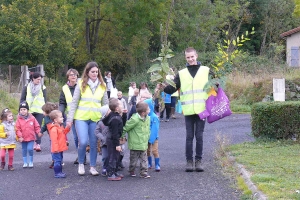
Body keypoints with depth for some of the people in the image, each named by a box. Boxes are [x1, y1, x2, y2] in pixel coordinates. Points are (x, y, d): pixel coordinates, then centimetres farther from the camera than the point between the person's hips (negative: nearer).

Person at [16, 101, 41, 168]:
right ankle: (25, 162, 22)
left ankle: (31, 162, 6)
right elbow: (17, 129, -7)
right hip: (23, 138, 1)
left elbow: (37, 126, 2)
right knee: (24, 150, 10)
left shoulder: (32, 118, -4)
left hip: (31, 137, -1)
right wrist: (20, 136, -17)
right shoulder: (19, 119, -5)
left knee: (30, 149, -11)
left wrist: (39, 132, -10)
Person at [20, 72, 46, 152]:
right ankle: (33, 143, 12)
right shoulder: (26, 87, 6)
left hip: (39, 111, -1)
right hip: (29, 111, 1)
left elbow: (45, 100, 9)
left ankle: (38, 144, -6)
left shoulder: (42, 88, 6)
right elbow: (22, 99, 9)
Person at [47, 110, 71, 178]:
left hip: (60, 148, 10)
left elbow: (64, 133, 25)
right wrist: (55, 148, -26)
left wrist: (67, 128, 10)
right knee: (57, 161, -6)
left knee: (60, 160, 17)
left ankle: (60, 172, 27)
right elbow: (54, 140, -24)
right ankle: (57, 173, 0)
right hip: (57, 149, -10)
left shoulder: (60, 126, 11)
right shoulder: (54, 129, -21)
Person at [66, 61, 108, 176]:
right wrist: (70, 119, -2)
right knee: (83, 142, -11)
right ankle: (81, 164, 12)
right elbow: (74, 103, 1)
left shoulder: (102, 86, 8)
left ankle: (92, 167, 19)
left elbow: (105, 104, 14)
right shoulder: (81, 85, 0)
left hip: (96, 119, 3)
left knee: (94, 144, 5)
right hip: (81, 118, -3)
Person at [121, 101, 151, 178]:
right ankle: (131, 171, 30)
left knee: (144, 159, 7)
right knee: (134, 158, 10)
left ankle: (144, 172, 14)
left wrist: (147, 139, 19)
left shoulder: (148, 118, 1)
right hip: (135, 143, -6)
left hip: (144, 144, 6)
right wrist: (121, 136, -3)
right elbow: (126, 128, -12)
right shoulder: (135, 119, -22)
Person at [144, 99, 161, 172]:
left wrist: (151, 139, -19)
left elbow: (154, 129, -18)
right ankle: (149, 164, 28)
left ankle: (157, 165, 7)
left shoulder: (154, 117, -18)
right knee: (147, 151, 14)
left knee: (155, 151, -3)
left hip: (153, 137, -5)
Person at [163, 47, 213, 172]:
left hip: (202, 109, -1)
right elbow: (172, 89, 6)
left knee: (199, 136, 3)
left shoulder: (206, 71, 7)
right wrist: (164, 87, -14)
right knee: (189, 136, 3)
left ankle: (198, 160, 11)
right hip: (188, 110, 1)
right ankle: (189, 161, 9)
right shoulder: (181, 74, 10)